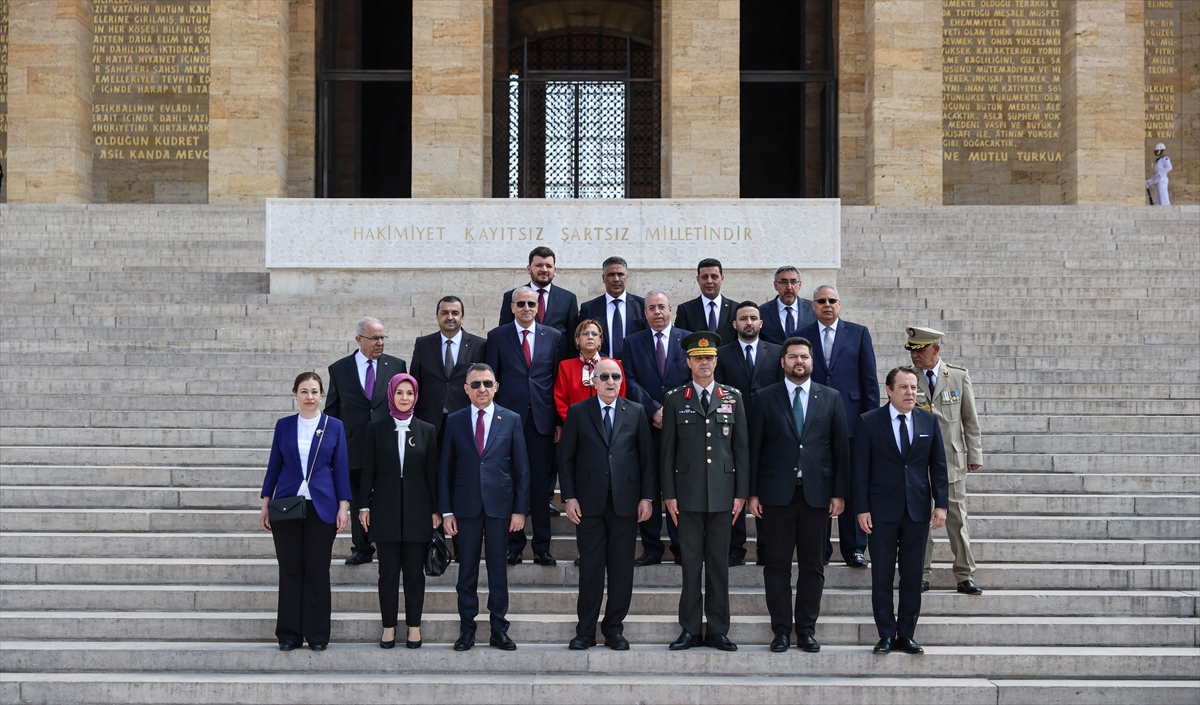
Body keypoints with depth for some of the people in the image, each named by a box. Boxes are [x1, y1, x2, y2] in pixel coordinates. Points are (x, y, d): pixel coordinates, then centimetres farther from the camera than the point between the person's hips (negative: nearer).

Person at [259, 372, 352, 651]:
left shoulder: (335, 426, 3)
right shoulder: (284, 426, 6)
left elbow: (341, 468, 3)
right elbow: (274, 466, 8)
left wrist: (343, 506, -4)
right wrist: (265, 504, 4)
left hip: (322, 507, -1)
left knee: (318, 571, 2)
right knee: (290, 570, 3)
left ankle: (317, 634, 10)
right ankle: (289, 634, 10)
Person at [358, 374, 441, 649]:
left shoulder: (426, 430, 5)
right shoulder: (376, 429, 3)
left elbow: (432, 472, 4)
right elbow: (368, 470, 4)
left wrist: (436, 510, 1)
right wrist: (364, 505, 0)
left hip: (417, 510, 0)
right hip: (386, 510, 0)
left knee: (415, 572, 4)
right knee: (388, 572, 4)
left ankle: (414, 626, 12)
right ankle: (389, 627, 12)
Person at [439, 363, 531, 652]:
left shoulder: (511, 420, 3)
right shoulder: (454, 421, 5)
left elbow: (521, 468, 2)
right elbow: (446, 469, 5)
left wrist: (520, 509, -3)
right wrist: (446, 510, 0)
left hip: (500, 505, -1)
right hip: (466, 506, 1)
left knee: (498, 569, 4)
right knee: (467, 570, 5)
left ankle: (499, 629, 12)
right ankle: (467, 629, 13)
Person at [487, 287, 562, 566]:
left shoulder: (552, 336, 9)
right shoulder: (497, 336, 6)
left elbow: (558, 379, 7)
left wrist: (560, 420, 2)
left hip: (542, 419, 1)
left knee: (541, 484, 3)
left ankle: (542, 547, 11)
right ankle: (513, 545, 11)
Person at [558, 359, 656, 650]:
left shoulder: (636, 412, 9)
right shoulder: (577, 412, 6)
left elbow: (647, 457, 7)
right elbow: (565, 457, 4)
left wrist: (647, 496, 0)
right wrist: (569, 497, -4)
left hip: (625, 502, 1)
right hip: (589, 502, -1)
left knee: (622, 568, 4)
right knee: (590, 567, 2)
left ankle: (614, 628, 14)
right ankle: (586, 630, 10)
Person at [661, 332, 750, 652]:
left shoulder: (733, 398, 8)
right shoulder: (675, 400, 5)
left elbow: (741, 447, 7)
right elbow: (667, 450, 4)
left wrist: (741, 493, 1)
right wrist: (669, 494, -2)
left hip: (722, 493, 1)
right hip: (688, 493, -1)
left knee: (719, 562, 4)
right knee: (691, 562, 2)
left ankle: (718, 630, 10)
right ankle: (690, 630, 9)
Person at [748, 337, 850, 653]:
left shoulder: (831, 398, 7)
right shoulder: (765, 399, 4)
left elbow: (841, 447, 5)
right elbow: (754, 448, 3)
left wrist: (839, 493, 0)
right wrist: (752, 493, -3)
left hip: (817, 493, 1)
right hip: (777, 493, -1)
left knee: (813, 565, 5)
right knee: (777, 564, 2)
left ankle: (807, 629, 14)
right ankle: (781, 629, 9)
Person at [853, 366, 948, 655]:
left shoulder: (929, 421, 6)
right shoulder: (870, 422, -2)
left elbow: (938, 466, 7)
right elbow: (860, 469, -3)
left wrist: (940, 504, 0)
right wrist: (862, 508, -8)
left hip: (917, 510, 2)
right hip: (882, 511, -2)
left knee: (913, 577, 7)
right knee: (882, 577, 3)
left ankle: (906, 635, 16)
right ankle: (886, 635, 12)